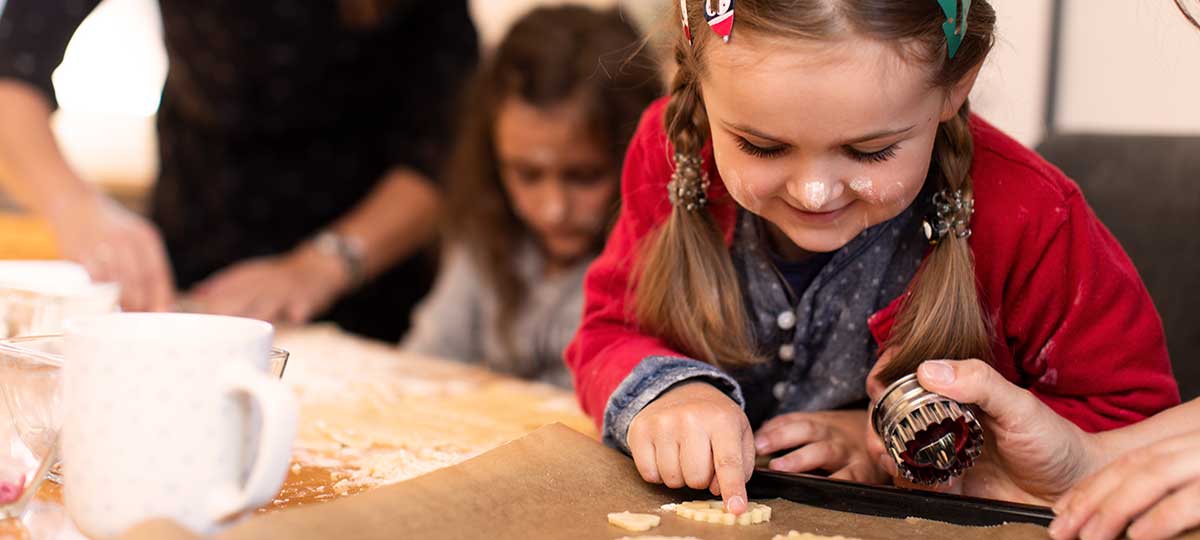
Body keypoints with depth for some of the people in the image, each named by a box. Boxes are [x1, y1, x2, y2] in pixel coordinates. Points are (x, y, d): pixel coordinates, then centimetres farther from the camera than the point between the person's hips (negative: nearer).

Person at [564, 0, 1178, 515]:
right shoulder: (670, 150, -11)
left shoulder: (1027, 220, -18)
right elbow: (611, 333, 0)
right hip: (715, 523, 3)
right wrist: (662, 393, -23)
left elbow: (1134, 419, -9)